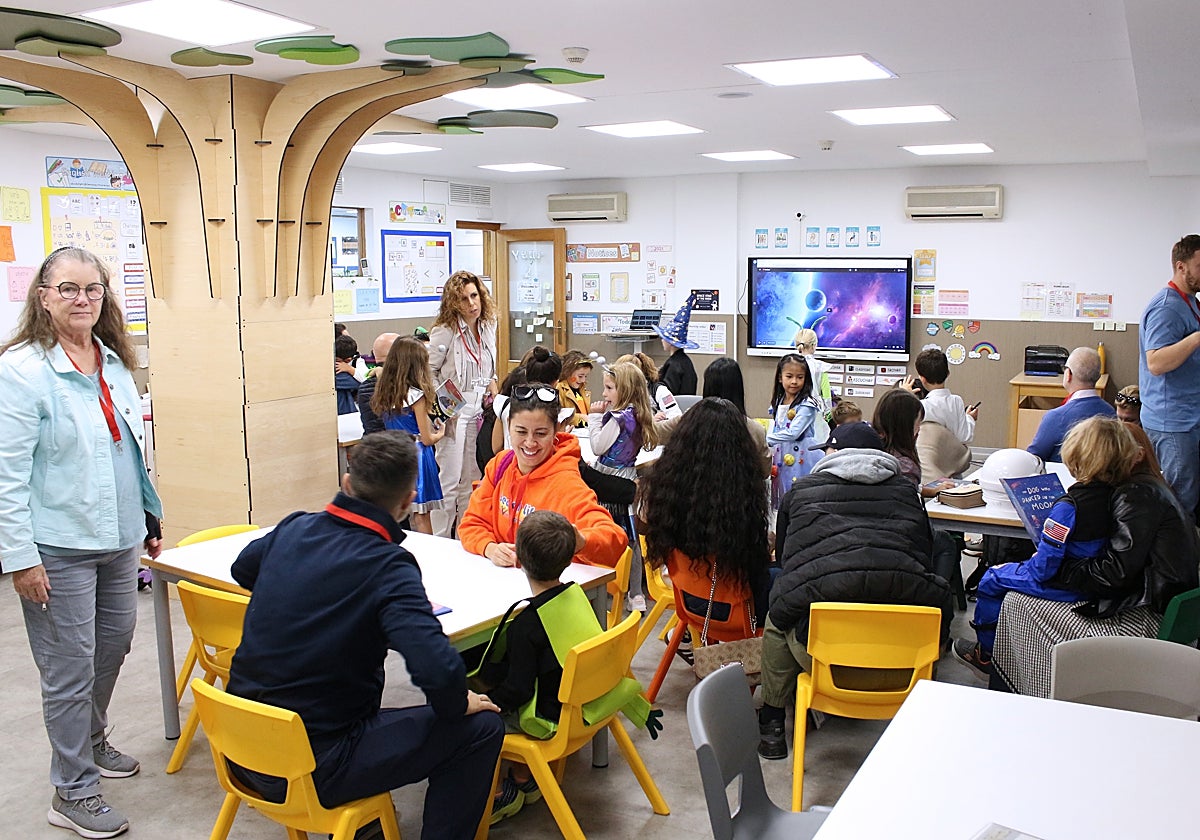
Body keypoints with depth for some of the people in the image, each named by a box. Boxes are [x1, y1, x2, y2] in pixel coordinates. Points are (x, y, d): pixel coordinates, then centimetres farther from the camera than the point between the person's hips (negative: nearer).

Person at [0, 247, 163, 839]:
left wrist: (148, 518, 19)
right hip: (59, 549, -7)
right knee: (70, 671, 2)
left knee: (113, 647, 20)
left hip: (118, 539, 7)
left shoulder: (113, 363, 9)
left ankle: (92, 742, 43)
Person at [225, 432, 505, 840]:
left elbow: (242, 569, 23)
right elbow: (439, 671, -32)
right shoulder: (388, 566, -21)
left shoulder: (292, 529, -1)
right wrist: (456, 705, -11)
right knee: (482, 727, 1)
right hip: (311, 768, -7)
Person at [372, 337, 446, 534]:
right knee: (421, 515, 0)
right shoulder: (415, 395, -15)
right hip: (416, 455, -6)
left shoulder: (384, 393, 4)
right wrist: (440, 432, 9)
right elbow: (427, 439, -11)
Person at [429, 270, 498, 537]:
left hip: (480, 414, 6)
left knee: (472, 482, 13)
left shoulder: (487, 328, 9)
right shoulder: (445, 332, -11)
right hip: (453, 415, -6)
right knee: (448, 482, -4)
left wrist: (493, 394, 6)